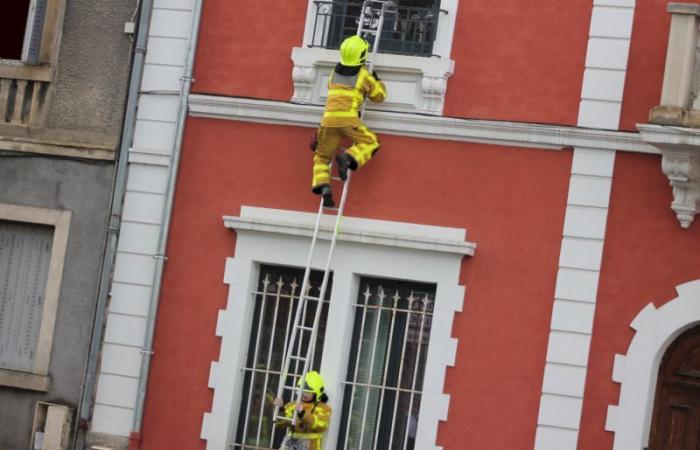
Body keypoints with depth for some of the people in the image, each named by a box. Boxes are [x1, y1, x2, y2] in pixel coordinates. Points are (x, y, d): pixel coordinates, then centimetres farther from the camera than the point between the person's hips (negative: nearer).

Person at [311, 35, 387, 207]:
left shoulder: (334, 73, 20)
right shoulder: (363, 75, 8)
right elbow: (379, 96, 20)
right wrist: (378, 81, 41)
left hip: (329, 119, 4)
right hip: (348, 119, -4)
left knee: (322, 157, 16)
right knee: (370, 143, 14)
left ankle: (323, 186, -8)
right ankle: (348, 158, -14)